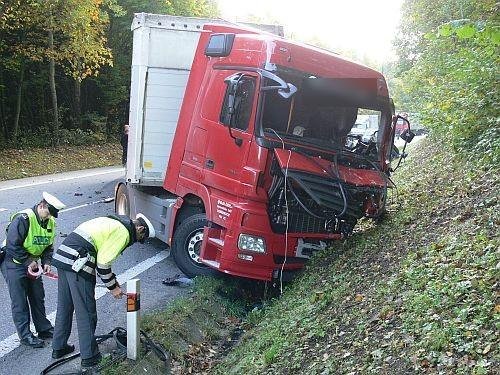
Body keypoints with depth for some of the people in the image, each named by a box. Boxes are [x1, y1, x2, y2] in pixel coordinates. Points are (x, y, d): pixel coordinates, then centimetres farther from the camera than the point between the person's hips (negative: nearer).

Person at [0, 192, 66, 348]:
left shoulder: (50, 223, 0)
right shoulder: (23, 219, -25)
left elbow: (48, 246, 10)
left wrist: (46, 262, -6)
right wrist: (28, 262, -21)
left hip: (32, 263, 7)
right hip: (14, 263, -7)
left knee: (38, 297, 14)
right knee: (20, 301, -1)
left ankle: (44, 329, 25)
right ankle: (25, 335, 9)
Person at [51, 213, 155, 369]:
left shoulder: (113, 222, 22)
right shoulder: (124, 232, -7)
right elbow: (103, 263, -11)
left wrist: (113, 281, 25)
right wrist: (113, 287, 1)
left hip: (61, 256, 10)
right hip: (77, 264, -10)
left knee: (64, 306, 22)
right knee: (86, 312, 2)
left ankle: (59, 348, 36)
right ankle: (89, 357, 13)